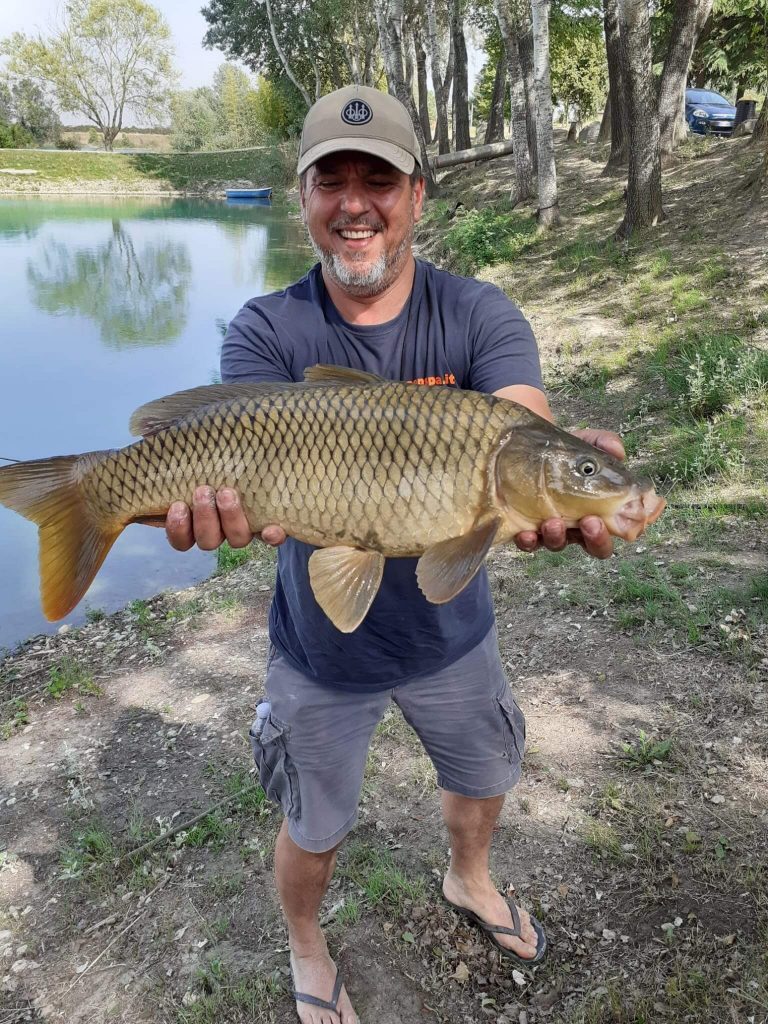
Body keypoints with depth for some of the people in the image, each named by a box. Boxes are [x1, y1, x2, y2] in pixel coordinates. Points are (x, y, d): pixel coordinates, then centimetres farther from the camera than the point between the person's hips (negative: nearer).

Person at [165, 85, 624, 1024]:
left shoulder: (478, 316, -14)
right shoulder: (267, 332, -15)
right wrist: (232, 504, -55)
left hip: (452, 630, 2)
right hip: (323, 648, -1)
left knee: (483, 779, 27)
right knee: (314, 827, 19)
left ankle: (468, 881, 64)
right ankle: (306, 948, 54)